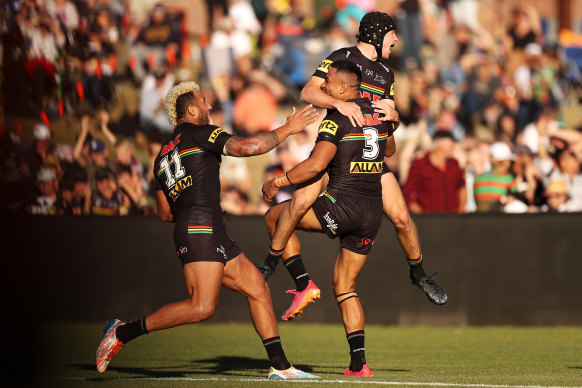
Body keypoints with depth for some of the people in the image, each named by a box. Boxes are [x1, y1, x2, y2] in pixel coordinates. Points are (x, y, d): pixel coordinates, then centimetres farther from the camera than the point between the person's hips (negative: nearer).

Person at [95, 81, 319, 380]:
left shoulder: (163, 155, 25)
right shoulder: (197, 133, 1)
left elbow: (164, 213, 27)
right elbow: (246, 147, -13)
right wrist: (287, 129, -2)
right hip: (200, 228, -10)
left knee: (258, 289, 8)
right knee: (202, 307, -20)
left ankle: (279, 366, 4)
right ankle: (122, 332, -13)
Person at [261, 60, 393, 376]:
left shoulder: (337, 117, -10)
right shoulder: (379, 113, 12)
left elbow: (316, 164, -18)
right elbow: (389, 150, 30)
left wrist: (278, 182, -7)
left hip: (342, 205, -7)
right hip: (372, 213, 7)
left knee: (275, 217, 13)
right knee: (345, 287, 15)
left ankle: (304, 284, 2)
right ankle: (358, 363, 5)